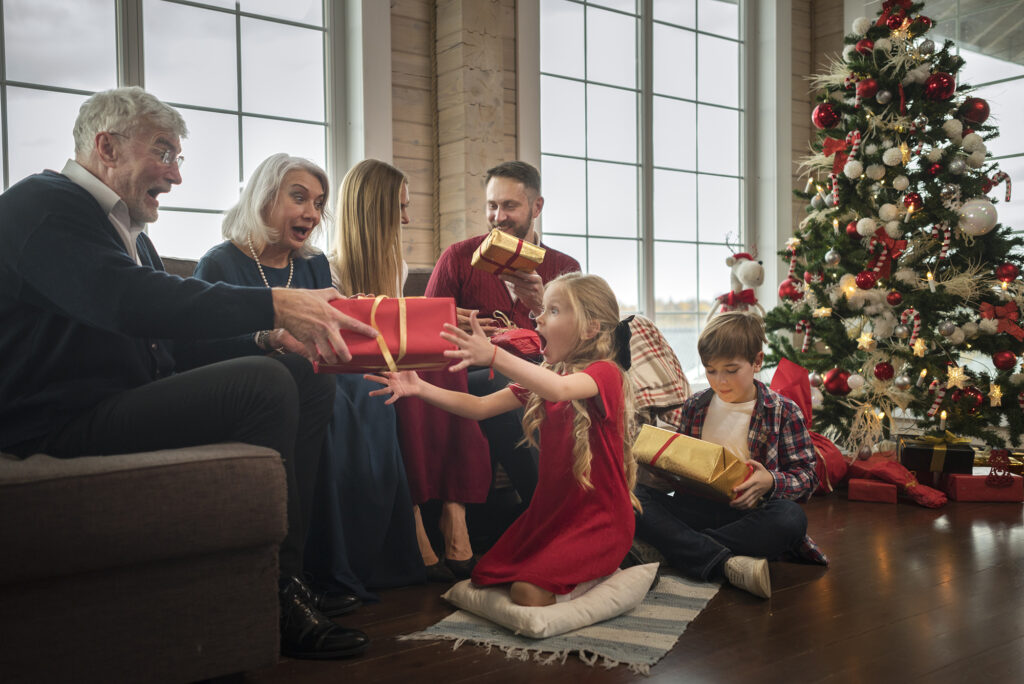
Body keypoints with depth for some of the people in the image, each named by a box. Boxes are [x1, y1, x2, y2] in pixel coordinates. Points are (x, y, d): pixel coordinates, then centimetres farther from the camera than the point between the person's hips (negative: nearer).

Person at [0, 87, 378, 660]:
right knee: (264, 384, -26)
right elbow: (128, 301, -27)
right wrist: (274, 306, -30)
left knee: (307, 380, 0)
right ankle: (276, 601, -17)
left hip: (127, 401, 10)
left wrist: (275, 334, -2)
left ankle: (285, 571, -3)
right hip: (66, 422, -10)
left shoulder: (126, 229, 23)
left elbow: (172, 326, 17)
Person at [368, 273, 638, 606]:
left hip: (599, 519, -8)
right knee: (486, 577, 0)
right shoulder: (541, 378, 11)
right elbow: (480, 407, 1)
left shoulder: (604, 373, -14)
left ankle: (607, 572, 4)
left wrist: (494, 355, -49)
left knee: (529, 593, -22)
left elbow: (558, 389, -37)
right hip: (551, 512, 8)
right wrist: (420, 389, -13)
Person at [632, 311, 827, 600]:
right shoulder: (695, 406, 14)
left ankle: (670, 548, -31)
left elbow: (806, 477, 3)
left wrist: (771, 482, -18)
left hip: (748, 514, -2)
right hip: (695, 508, 3)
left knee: (791, 518, -36)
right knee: (634, 496, -24)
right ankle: (726, 563, -37)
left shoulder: (784, 412, 4)